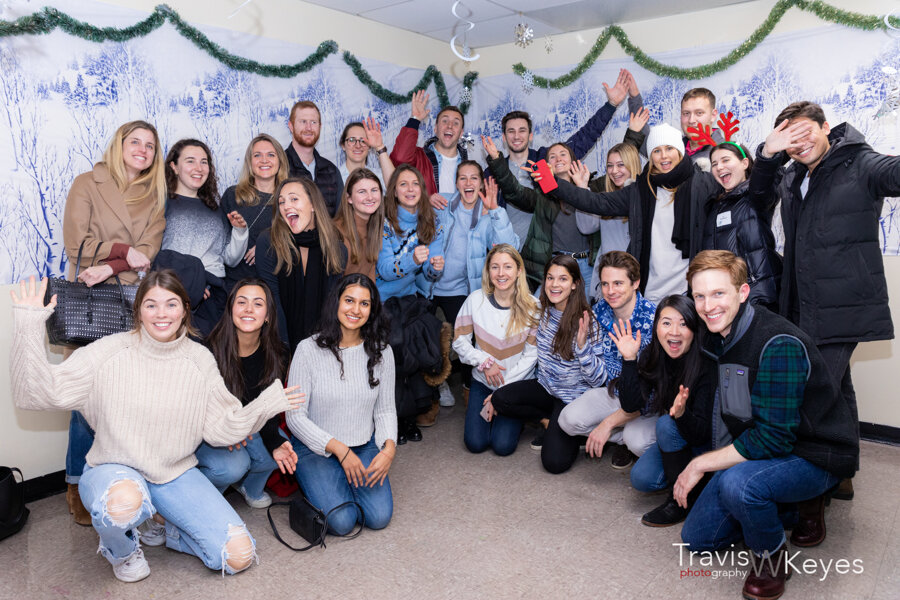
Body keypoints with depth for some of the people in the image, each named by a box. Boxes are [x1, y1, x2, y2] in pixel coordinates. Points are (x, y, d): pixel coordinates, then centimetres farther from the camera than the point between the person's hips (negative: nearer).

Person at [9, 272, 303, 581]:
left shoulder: (199, 359, -4)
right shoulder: (110, 352, -10)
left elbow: (218, 429, -3)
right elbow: (42, 392, -17)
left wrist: (265, 406, -17)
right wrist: (29, 328, -25)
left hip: (177, 474, 2)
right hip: (114, 471, -2)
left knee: (239, 556, -10)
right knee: (125, 501, -41)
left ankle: (166, 529, 18)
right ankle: (120, 549, -2)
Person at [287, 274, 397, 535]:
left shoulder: (381, 352, -2)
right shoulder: (309, 350, -12)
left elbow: (385, 410, 3)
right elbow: (295, 417, -12)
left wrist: (389, 448, -15)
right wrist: (340, 450, -17)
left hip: (365, 447, 3)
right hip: (316, 449, -3)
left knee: (379, 517, -13)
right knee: (341, 521, -18)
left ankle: (346, 482, 17)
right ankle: (321, 483, 14)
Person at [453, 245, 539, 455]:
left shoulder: (532, 306, -12)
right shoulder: (476, 299, -8)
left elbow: (531, 355, -9)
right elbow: (459, 341, -1)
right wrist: (484, 362, -16)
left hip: (517, 384, -1)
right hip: (483, 381, 1)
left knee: (503, 445, -12)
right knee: (475, 443, -9)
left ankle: (515, 417, 20)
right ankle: (476, 408, 22)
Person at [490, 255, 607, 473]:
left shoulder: (586, 321, -19)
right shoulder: (543, 313, -3)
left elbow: (597, 379, -20)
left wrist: (582, 345, -35)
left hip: (574, 397, -6)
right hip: (546, 388, 6)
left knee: (554, 461, -19)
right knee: (499, 399, -19)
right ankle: (549, 422, 3)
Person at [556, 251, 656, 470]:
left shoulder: (653, 319, -24)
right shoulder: (600, 310, -5)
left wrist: (609, 422, -26)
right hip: (615, 392, 5)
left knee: (636, 440, -33)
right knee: (569, 419, -16)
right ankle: (623, 438, 3)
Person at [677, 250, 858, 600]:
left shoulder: (779, 345, -28)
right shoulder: (719, 337, -2)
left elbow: (774, 437, -29)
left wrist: (701, 464, -21)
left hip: (815, 456, -8)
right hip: (755, 449, 8)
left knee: (737, 483, -38)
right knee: (697, 538, 8)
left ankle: (772, 558, -6)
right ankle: (791, 506, 22)